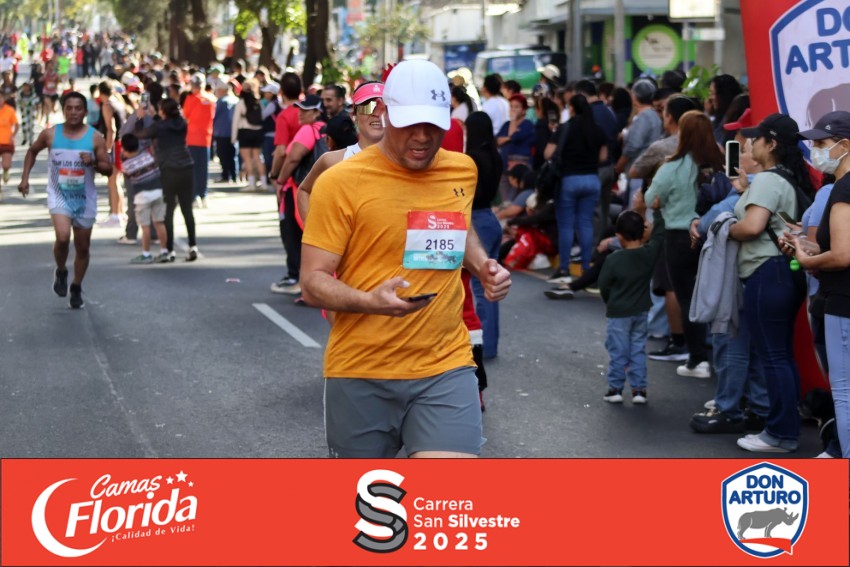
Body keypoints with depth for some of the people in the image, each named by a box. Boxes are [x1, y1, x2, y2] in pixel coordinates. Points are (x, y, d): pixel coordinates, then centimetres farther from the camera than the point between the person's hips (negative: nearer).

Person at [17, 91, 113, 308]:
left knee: (82, 246, 9)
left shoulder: (95, 138, -6)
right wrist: (25, 177, 6)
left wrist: (94, 163, -24)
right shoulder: (50, 134, -4)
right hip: (59, 195, -1)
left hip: (85, 198, 1)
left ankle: (76, 289, 28)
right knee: (63, 237, -23)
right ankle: (61, 272, 8)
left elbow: (108, 169, -4)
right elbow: (32, 151, 14)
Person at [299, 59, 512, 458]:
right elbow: (313, 282, -10)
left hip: (445, 368, 2)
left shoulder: (463, 171, 7)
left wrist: (483, 266, 9)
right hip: (360, 372, -2)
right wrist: (370, 301, -28)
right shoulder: (341, 182, -10)